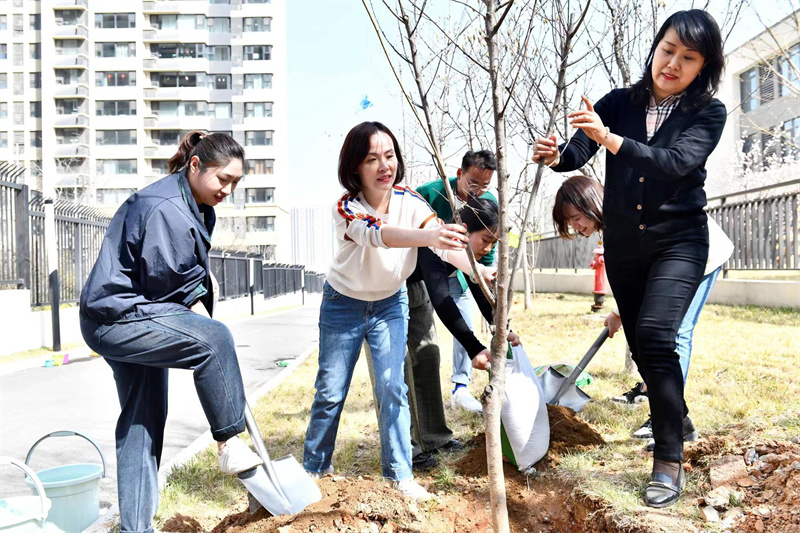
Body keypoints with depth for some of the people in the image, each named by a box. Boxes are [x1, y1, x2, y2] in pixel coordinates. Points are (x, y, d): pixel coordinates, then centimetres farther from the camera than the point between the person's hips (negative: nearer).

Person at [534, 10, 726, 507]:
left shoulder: (708, 113, -5)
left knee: (655, 334, -23)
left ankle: (670, 458, -11)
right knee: (640, 346, 11)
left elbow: (676, 162, -23)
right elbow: (578, 153, -8)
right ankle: (674, 419, 37)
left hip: (679, 242, -3)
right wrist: (556, 154, -32)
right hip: (623, 246, 4)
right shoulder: (619, 103, 1)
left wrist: (608, 138, -32)